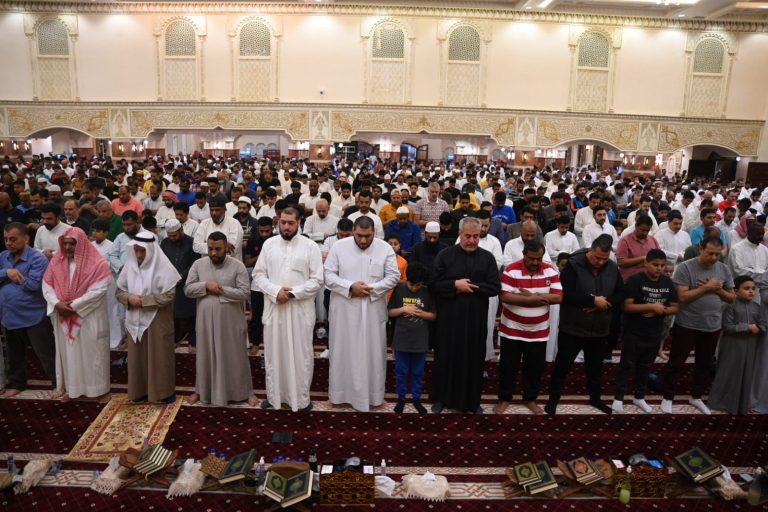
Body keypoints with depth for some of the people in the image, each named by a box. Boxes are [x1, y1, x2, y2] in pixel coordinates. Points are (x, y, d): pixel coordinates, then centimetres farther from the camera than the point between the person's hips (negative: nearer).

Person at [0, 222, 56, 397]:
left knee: (46, 354, 2)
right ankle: (16, 383, 39)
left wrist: (15, 278, -11)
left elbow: (34, 284, -23)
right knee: (15, 355, 22)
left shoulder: (37, 258, -14)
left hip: (34, 317, -6)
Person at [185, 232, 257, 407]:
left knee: (236, 356, 8)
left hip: (230, 321, -2)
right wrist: (206, 285, -18)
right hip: (206, 320, 3)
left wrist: (220, 289, -18)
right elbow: (188, 289, -2)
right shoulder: (198, 264, 1)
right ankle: (201, 389, 34)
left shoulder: (238, 266, -9)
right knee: (205, 355, 16)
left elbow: (245, 293, -15)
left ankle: (246, 391, 22)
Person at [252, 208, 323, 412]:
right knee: (273, 353, 11)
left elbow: (317, 280, -6)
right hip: (273, 307, 2)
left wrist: (293, 293, -16)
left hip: (300, 309, -2)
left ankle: (301, 397, 18)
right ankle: (273, 395, 26)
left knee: (301, 354, 5)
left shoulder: (310, 246, -3)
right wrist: (275, 291, -13)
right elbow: (258, 274, 4)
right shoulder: (269, 244, 5)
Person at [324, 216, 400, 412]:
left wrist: (372, 289, -15)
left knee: (372, 352, 8)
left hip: (373, 310, 1)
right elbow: (328, 275, -5)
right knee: (343, 351, 9)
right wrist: (350, 287, -18)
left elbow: (393, 276, -3)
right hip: (344, 310, 0)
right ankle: (340, 392, 24)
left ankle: (373, 394, 24)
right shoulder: (338, 247, -4)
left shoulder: (385, 248, -3)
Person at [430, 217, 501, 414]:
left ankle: (472, 400, 25)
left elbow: (495, 287, -5)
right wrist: (455, 285, -18)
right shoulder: (445, 255, -2)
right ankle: (442, 398, 24)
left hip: (476, 318, 1)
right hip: (449, 317, -1)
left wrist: (469, 287, -14)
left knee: (474, 359, 10)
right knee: (446, 358, 8)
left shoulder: (487, 258, 2)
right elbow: (433, 284, -5)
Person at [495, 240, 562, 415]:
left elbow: (558, 297, -12)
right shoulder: (511, 270, -15)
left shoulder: (551, 271, -4)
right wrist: (537, 298, -23)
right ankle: (504, 399, 24)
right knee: (508, 366, 8)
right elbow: (506, 297, -23)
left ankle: (530, 399, 32)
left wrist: (529, 296, -21)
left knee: (535, 367, 13)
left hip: (538, 331, 3)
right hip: (512, 330, -3)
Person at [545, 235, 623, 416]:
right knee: (562, 365, 5)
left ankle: (595, 398, 40)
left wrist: (604, 303, -19)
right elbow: (566, 293, -24)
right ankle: (553, 399, 20)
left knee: (595, 366, 21)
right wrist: (594, 300, -22)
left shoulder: (612, 268, 1)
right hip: (572, 328, -5)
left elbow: (621, 295, -1)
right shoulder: (573, 265, -15)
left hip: (599, 330, 5)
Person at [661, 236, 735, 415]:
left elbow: (731, 298, 7)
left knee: (705, 364, 17)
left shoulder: (724, 270, 2)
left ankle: (696, 397, 34)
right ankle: (668, 397, 18)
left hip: (712, 326, 5)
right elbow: (682, 296, -19)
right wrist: (707, 287, -21)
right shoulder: (685, 268, -13)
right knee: (676, 362, 6)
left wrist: (718, 289, -12)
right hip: (687, 325, -5)